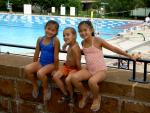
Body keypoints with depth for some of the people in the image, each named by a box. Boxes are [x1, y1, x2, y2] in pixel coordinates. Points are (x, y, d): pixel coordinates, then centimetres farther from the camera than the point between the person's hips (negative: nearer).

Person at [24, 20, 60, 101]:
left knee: (40, 73, -32)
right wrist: (34, 65, 14)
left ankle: (46, 89, -1)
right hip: (40, 62, 6)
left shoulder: (55, 40, -15)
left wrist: (55, 68, -11)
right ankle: (35, 86, 6)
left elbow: (56, 56, -13)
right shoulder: (40, 39, 1)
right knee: (27, 69, -18)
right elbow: (36, 54, 9)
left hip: (50, 64, -5)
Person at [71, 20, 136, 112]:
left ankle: (96, 98, -2)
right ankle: (85, 94, 8)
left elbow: (114, 49, -6)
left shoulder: (97, 40, -11)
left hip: (101, 70, -5)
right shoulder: (83, 43, 6)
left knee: (92, 81, -37)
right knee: (74, 77, -21)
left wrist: (129, 55, -4)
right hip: (89, 70, 6)